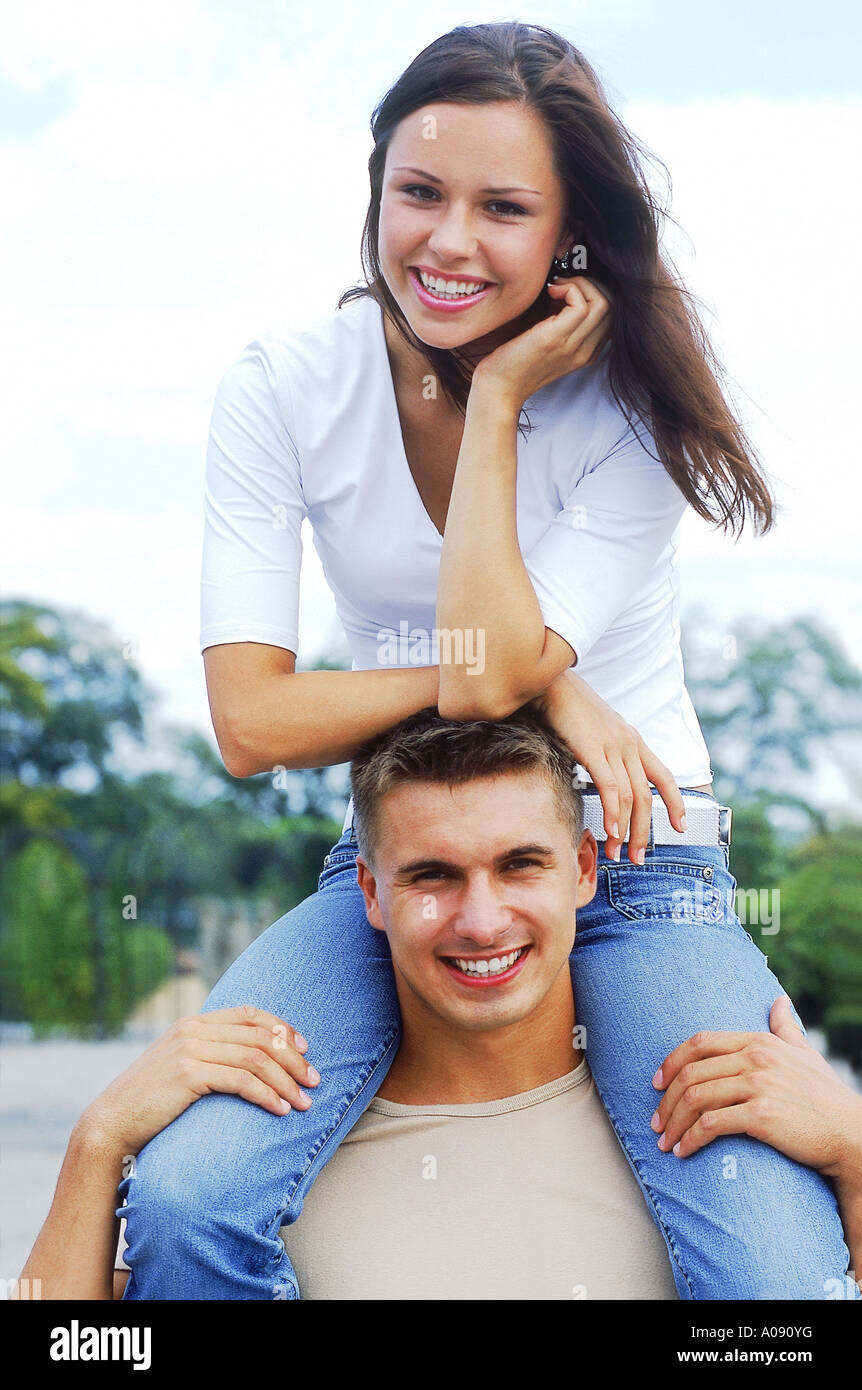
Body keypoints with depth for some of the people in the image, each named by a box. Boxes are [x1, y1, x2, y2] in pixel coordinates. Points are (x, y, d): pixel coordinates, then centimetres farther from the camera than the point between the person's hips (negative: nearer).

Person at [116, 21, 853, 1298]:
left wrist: (496, 395, -18)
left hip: (635, 858, -1)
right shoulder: (285, 391, -5)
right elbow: (251, 723, -13)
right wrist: (542, 682, -19)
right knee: (181, 1201, -27)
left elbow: (486, 674, -23)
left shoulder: (629, 406, -9)